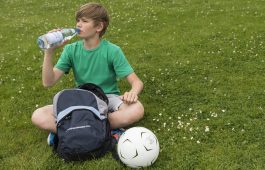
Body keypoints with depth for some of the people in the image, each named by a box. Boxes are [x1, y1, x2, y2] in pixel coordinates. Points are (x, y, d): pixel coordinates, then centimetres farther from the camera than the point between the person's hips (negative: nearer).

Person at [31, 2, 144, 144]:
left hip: (108, 99, -1)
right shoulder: (71, 50, -2)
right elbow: (48, 82, -8)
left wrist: (133, 92, -39)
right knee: (38, 117, -19)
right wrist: (49, 52, -22)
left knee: (137, 109, -35)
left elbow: (137, 82, -14)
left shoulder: (112, 51, -10)